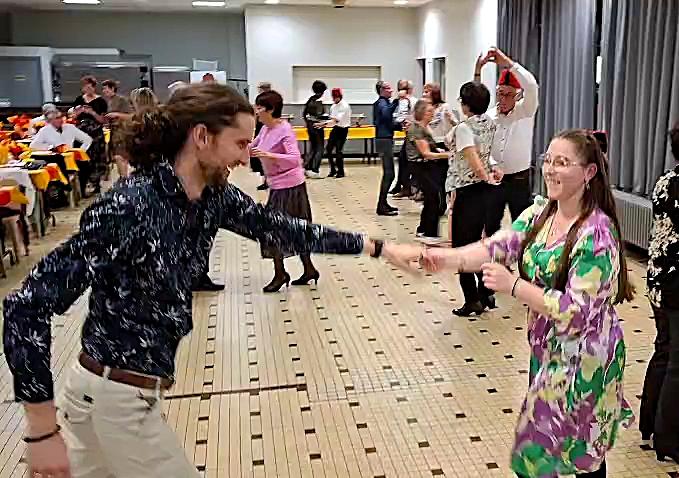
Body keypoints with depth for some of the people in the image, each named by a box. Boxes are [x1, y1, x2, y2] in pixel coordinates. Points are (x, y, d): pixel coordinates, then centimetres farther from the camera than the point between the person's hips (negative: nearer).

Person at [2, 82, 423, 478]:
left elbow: (280, 229, 8)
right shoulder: (130, 205, -26)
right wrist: (43, 432, -23)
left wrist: (378, 247, 9)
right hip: (117, 400, -8)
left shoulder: (210, 196, -2)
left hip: (123, 391, 8)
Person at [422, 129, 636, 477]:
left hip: (583, 357, -7)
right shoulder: (540, 212, -1)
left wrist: (512, 286, -30)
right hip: (547, 348, 7)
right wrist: (451, 258, -29)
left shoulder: (597, 234, -24)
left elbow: (576, 310, -26)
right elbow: (498, 246, -12)